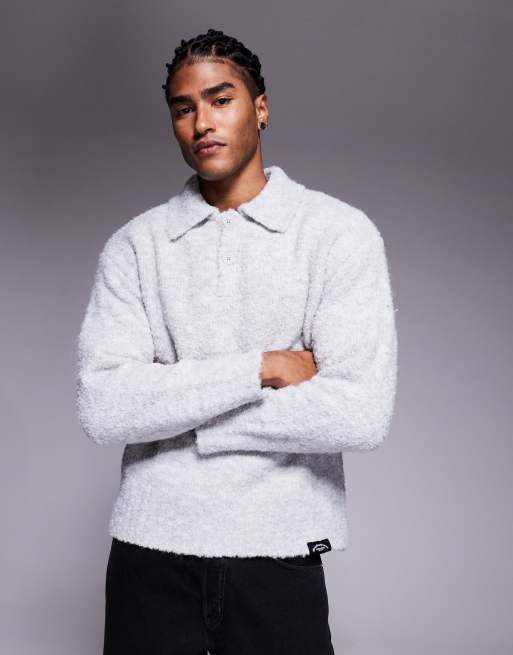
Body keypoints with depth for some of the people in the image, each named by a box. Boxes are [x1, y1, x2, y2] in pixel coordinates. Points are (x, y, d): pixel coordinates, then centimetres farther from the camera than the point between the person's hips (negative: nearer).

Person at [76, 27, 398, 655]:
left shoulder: (340, 233, -4)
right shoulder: (134, 245, 2)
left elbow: (361, 414, -15)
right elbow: (100, 408, -11)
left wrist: (174, 414, -11)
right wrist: (261, 367, -16)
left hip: (278, 555, -1)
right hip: (149, 554, 2)